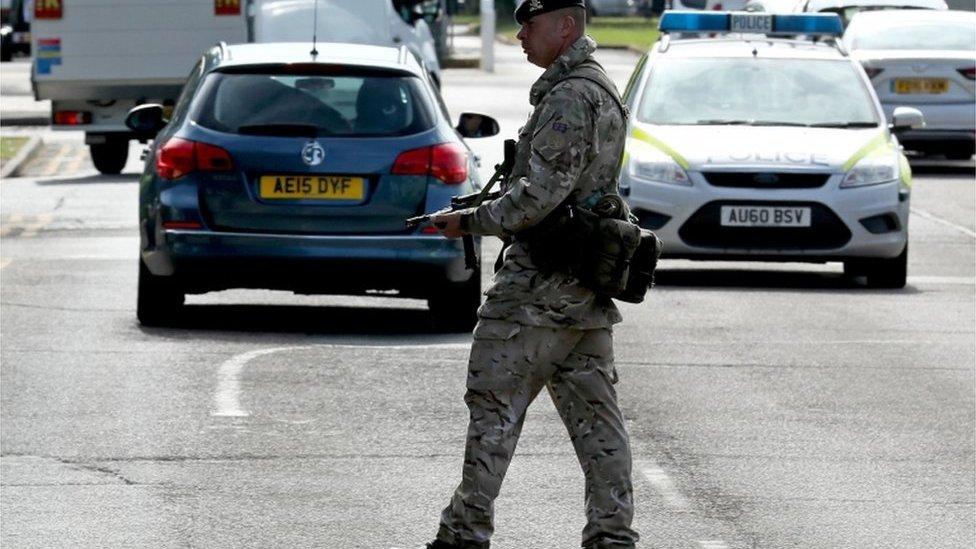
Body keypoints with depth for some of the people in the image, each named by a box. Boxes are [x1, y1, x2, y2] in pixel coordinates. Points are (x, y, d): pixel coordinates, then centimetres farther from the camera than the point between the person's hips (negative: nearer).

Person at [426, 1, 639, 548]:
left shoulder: (569, 98, -16)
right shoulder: (604, 91, 17)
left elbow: (541, 193, -22)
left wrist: (472, 221, -12)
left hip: (540, 286, -10)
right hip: (590, 289, 10)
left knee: (495, 405, -4)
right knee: (595, 415, 7)